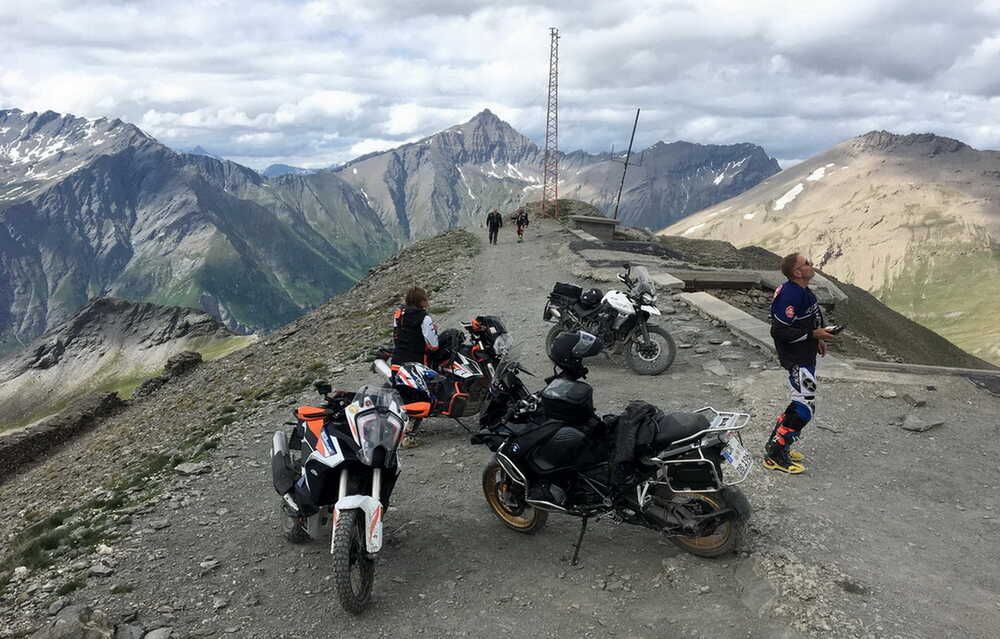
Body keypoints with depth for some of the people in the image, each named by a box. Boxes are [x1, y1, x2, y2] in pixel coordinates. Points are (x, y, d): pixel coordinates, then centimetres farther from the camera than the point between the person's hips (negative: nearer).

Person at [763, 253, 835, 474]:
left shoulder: (802, 290, 8)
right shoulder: (790, 296, -25)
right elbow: (779, 331, -28)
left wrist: (817, 338, 18)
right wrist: (813, 334, -23)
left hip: (806, 355, 11)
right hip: (797, 359, -11)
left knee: (801, 403, 18)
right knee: (805, 406, -9)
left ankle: (775, 445, 28)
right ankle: (775, 456, -1)